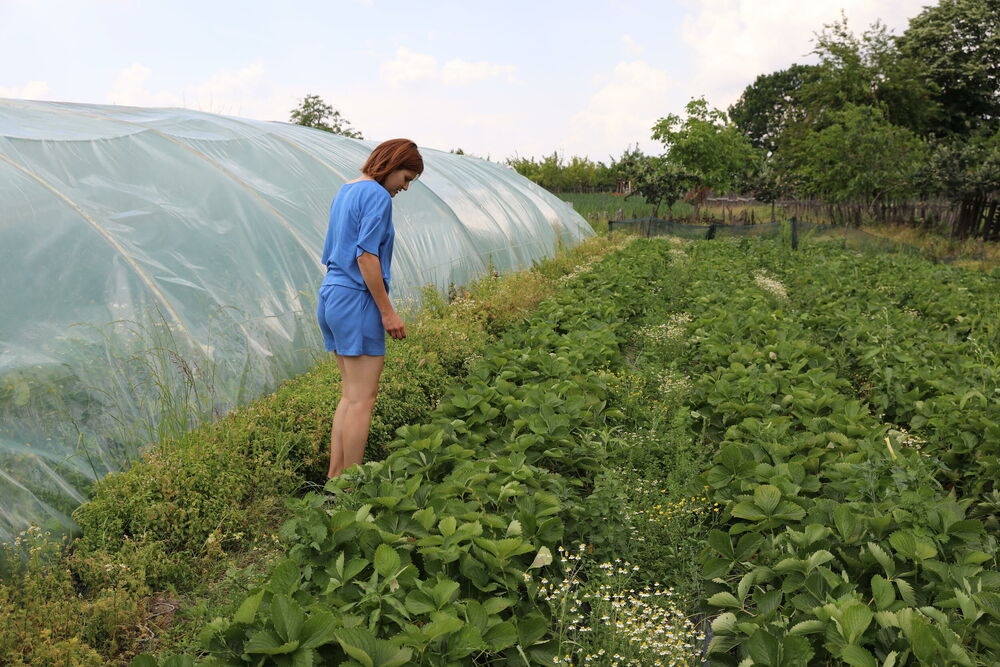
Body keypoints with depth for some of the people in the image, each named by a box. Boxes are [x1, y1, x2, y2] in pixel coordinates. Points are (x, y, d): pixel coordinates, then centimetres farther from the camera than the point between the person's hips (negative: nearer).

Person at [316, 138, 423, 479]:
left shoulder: (345, 191, 17)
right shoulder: (378, 196, -11)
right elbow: (366, 257, -19)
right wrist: (388, 312, -16)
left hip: (331, 295, 10)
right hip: (357, 300, -10)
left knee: (350, 394, 14)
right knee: (362, 399, -4)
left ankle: (334, 477, 16)